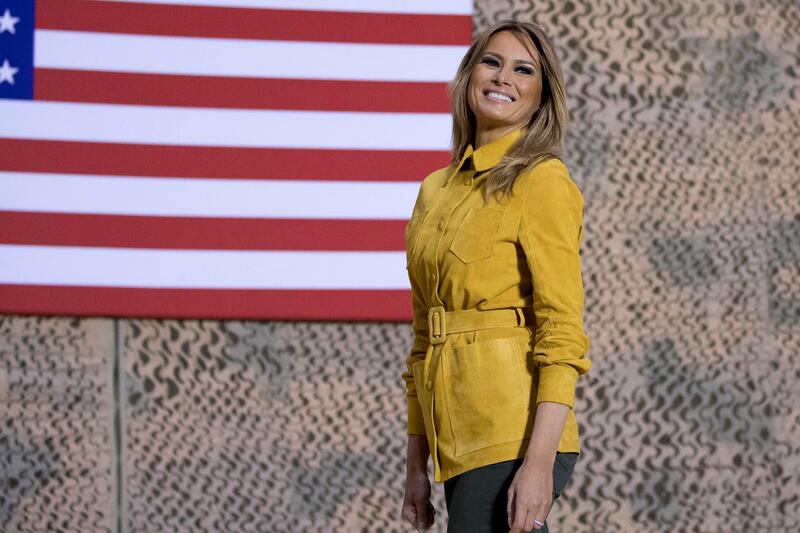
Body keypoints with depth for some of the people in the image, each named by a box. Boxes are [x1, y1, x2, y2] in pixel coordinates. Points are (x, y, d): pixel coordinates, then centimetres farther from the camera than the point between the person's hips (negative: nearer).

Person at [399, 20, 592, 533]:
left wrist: (539, 461, -21)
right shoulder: (436, 189, 16)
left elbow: (563, 335, -13)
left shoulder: (543, 180, -6)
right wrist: (416, 465, 17)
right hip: (459, 441, 7)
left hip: (513, 433, -7)